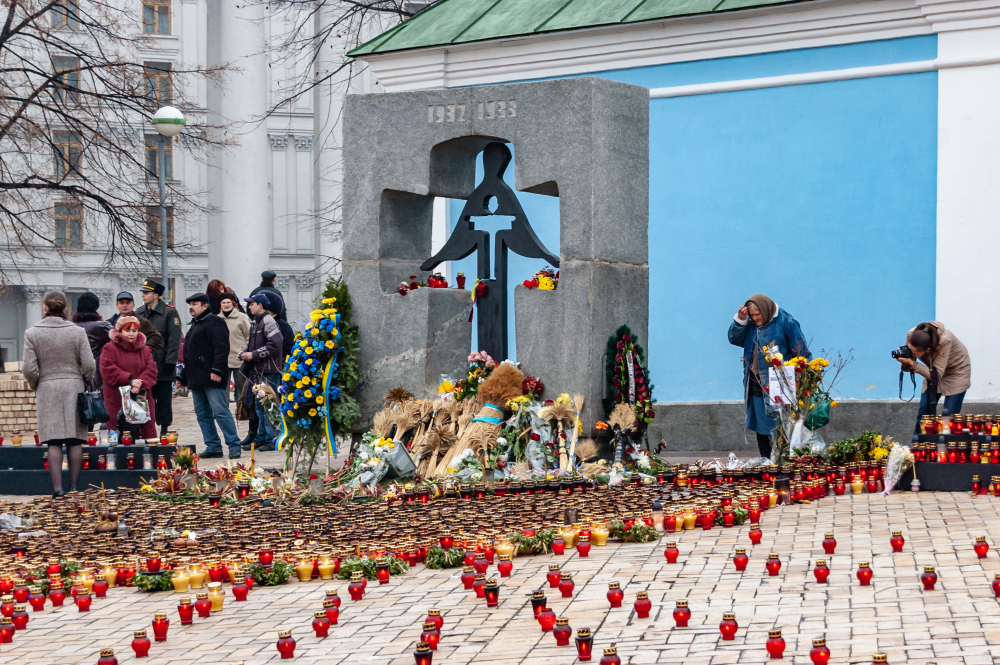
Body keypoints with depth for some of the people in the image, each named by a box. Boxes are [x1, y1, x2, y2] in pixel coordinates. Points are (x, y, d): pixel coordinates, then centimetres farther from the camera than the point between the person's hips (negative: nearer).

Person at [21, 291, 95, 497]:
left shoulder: (32, 333, -3)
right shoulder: (77, 332, -1)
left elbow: (29, 369, -5)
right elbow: (89, 365, -3)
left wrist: (35, 387, 13)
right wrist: (86, 384, 16)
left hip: (48, 389, 0)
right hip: (74, 387, 1)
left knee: (54, 442, 0)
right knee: (75, 441, 5)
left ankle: (57, 488, -7)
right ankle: (74, 487, 6)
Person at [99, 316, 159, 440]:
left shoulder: (145, 350, 15)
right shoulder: (110, 349, 3)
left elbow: (151, 370, 2)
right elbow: (108, 370, -10)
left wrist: (140, 384, -17)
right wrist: (129, 381, -18)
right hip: (117, 401, -3)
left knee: (148, 435, 3)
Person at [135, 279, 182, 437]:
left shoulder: (169, 312, -5)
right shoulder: (139, 313, 12)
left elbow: (174, 340, -8)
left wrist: (170, 362, -13)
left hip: (162, 367, -5)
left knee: (164, 400, 2)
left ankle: (164, 430, 9)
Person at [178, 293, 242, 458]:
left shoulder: (214, 322, -6)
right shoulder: (194, 325, 24)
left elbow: (222, 348, -17)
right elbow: (188, 353, 29)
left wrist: (217, 370, -25)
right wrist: (184, 377, 25)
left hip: (211, 378, -10)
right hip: (197, 380, 10)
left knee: (220, 412, -12)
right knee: (202, 414, 8)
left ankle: (234, 445, -8)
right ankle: (213, 447, 13)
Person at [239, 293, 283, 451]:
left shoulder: (268, 321, -10)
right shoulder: (256, 322, 18)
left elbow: (274, 345, -21)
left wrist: (253, 355, -17)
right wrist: (246, 353, 7)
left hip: (269, 371, -10)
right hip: (258, 371, 10)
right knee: (259, 406, 13)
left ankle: (272, 440, -6)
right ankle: (262, 438, 19)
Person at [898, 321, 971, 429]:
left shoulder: (944, 341, -39)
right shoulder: (911, 335, -26)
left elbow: (937, 374, -35)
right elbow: (907, 368, -14)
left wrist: (912, 363, -43)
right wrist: (904, 361, -38)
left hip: (956, 370, -5)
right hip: (932, 371, 5)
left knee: (950, 416, -11)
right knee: (924, 412, -3)